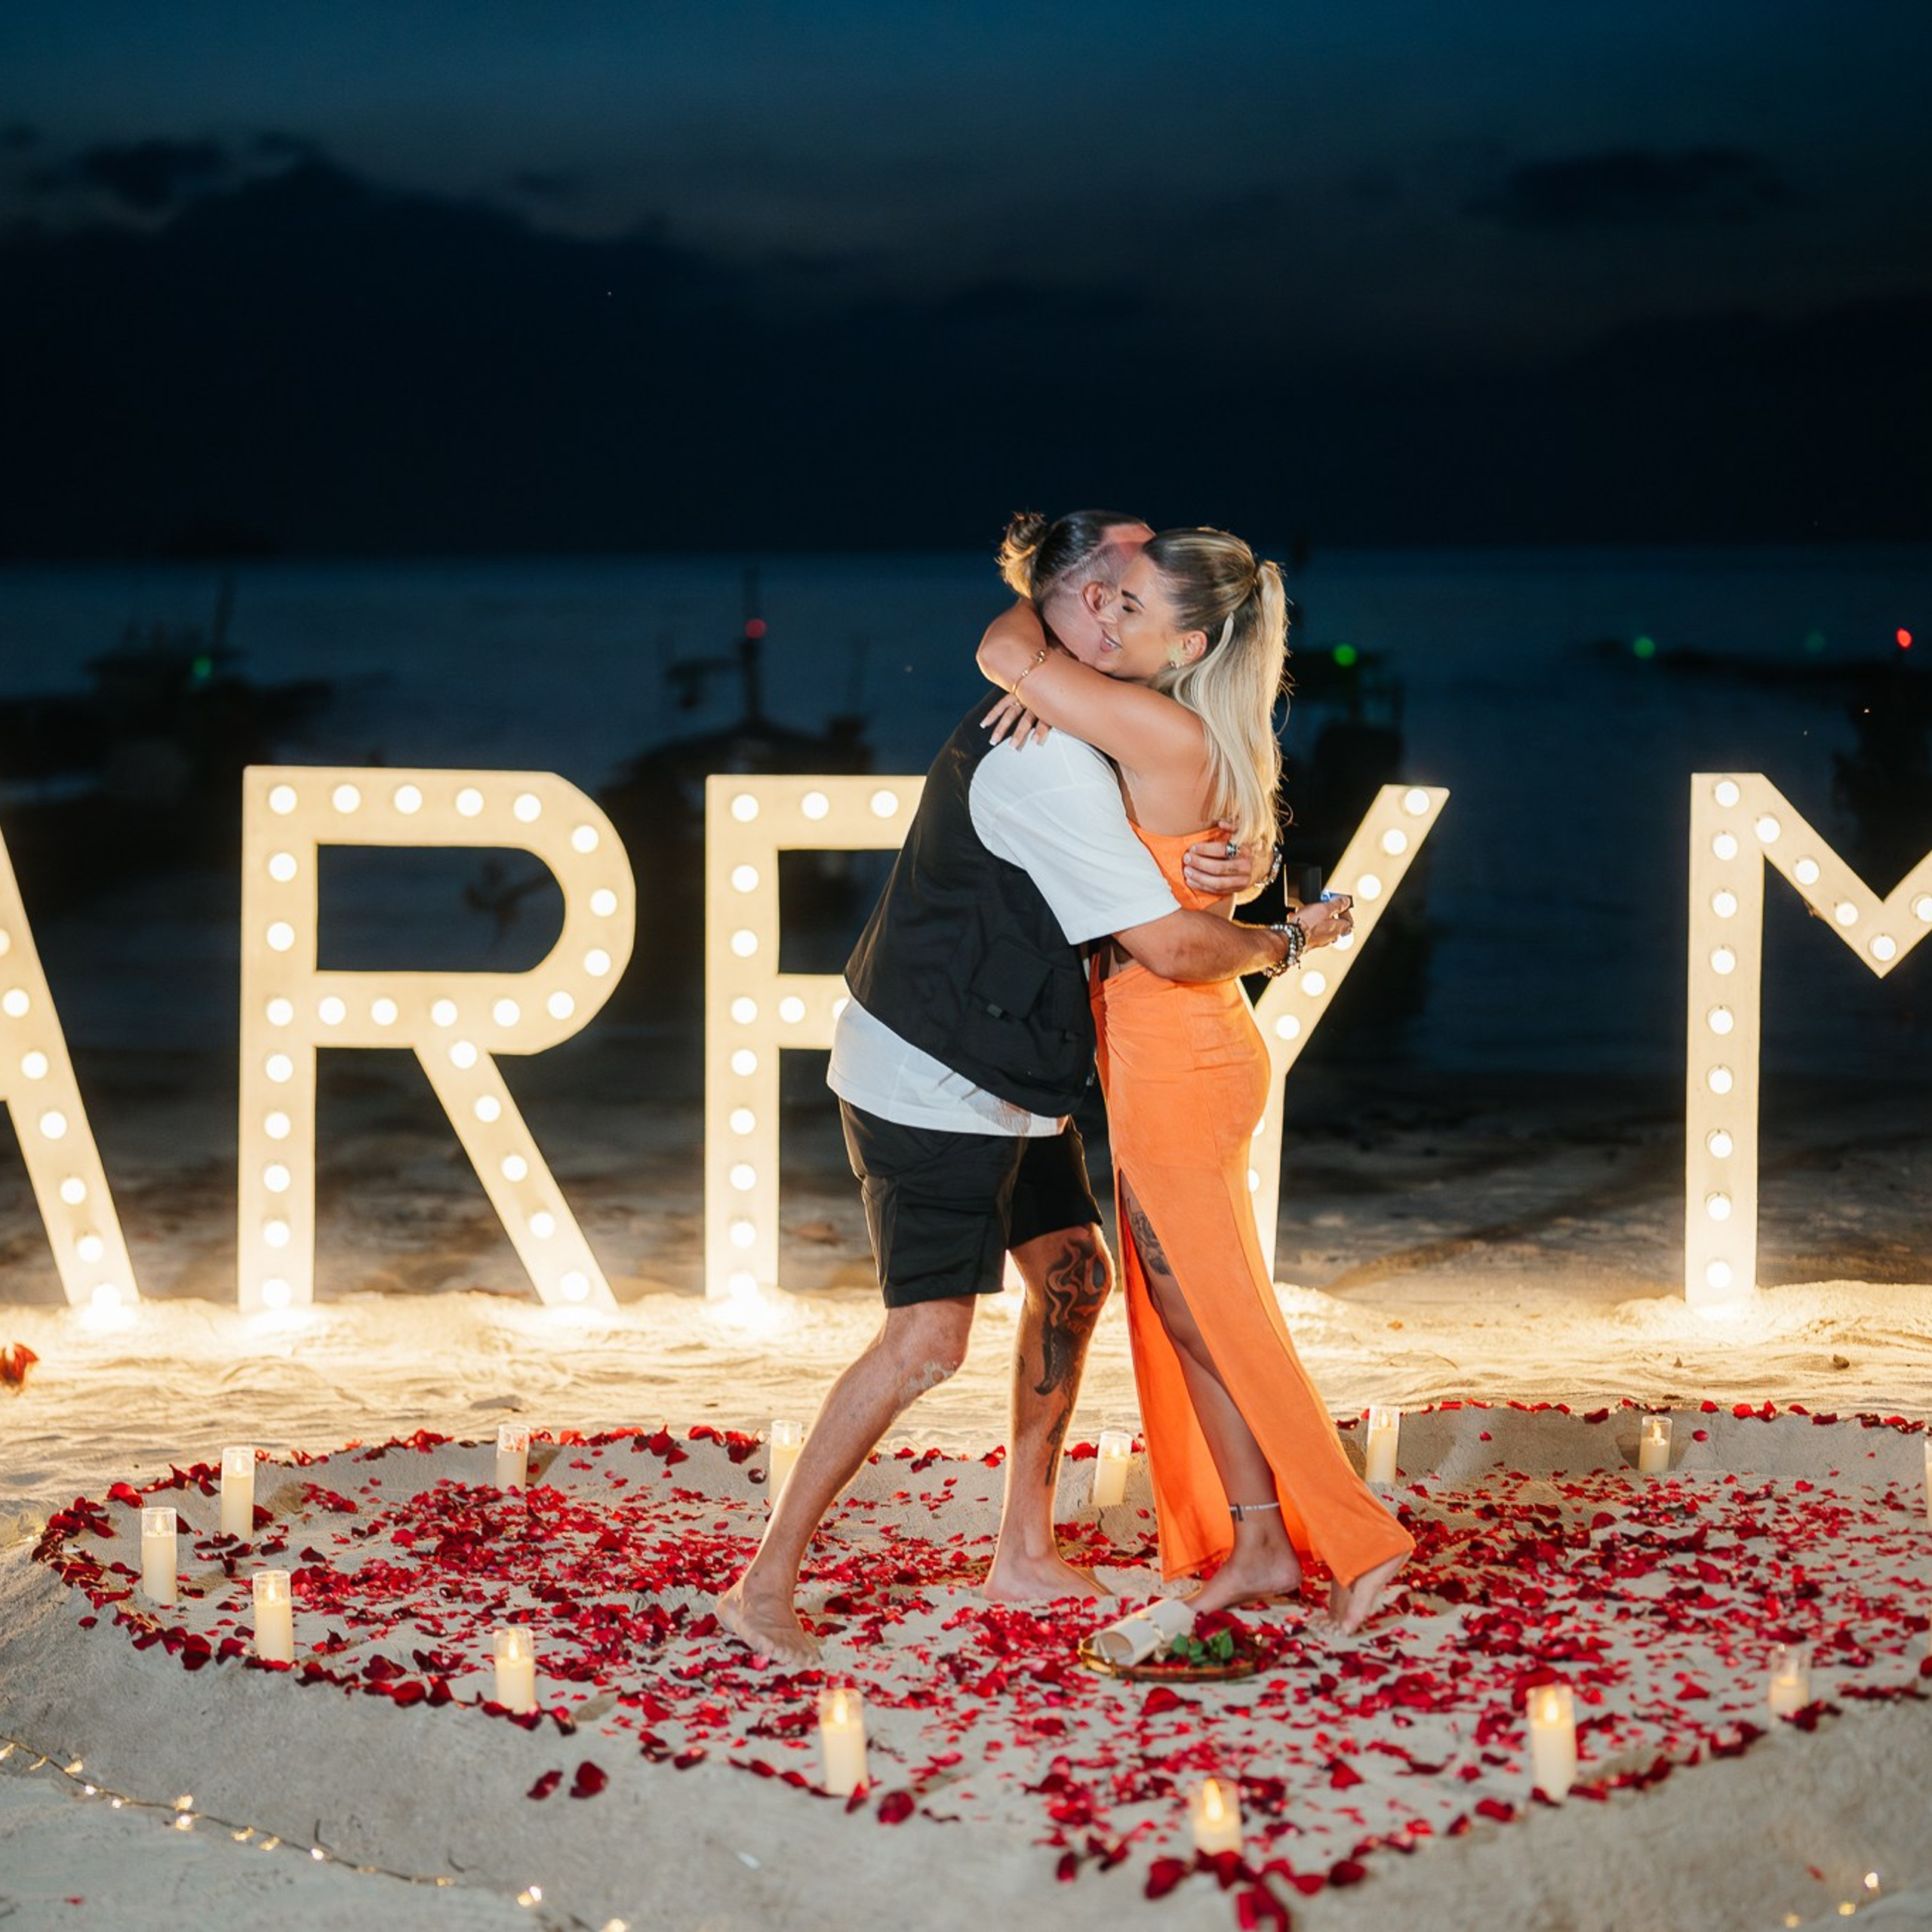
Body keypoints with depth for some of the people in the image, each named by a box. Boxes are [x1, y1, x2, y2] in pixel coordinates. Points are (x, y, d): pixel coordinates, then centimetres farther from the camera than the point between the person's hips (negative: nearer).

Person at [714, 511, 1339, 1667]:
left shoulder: (1074, 736, 9)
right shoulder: (1045, 762, -25)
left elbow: (1155, 868, 15)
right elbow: (1171, 945, -25)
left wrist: (1234, 865, -10)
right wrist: (1277, 944, -4)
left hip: (1001, 1074, 11)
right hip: (929, 1081, -11)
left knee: (1075, 1275, 12)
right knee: (931, 1336, -13)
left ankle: (1025, 1552, 23)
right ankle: (764, 1587, -5)